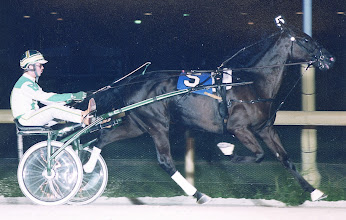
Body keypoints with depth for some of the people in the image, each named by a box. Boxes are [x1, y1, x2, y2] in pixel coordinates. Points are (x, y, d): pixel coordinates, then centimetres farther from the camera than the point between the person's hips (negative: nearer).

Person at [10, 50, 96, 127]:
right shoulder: (25, 84, -19)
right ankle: (84, 118, -30)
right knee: (53, 109, -26)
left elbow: (45, 100, 13)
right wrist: (72, 96, -27)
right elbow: (46, 97, -26)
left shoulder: (31, 82, 16)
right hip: (26, 119, -10)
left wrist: (69, 100, 1)